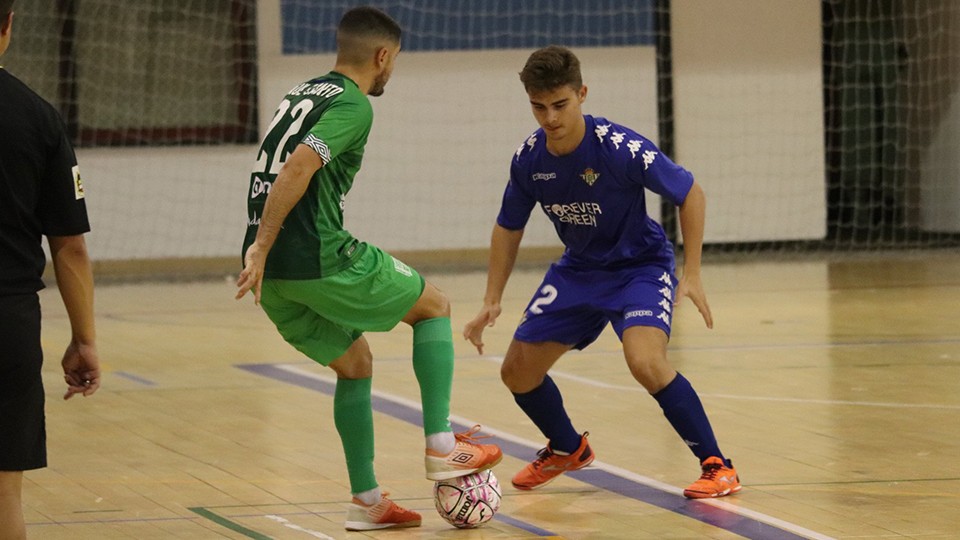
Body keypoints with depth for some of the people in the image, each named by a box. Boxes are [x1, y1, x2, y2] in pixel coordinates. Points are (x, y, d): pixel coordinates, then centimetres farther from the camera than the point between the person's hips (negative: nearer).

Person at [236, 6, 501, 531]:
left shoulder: (302, 93, 18)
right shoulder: (352, 106, -9)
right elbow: (298, 168, -22)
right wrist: (261, 248, -24)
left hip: (275, 273, 8)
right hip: (320, 261, -8)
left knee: (354, 363, 23)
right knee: (434, 305, 13)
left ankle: (366, 500, 19)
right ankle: (441, 445, 8)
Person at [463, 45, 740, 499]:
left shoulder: (621, 148, -27)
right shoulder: (528, 159, -12)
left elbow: (689, 194, -16)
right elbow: (509, 227, 6)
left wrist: (691, 275, -20)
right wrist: (492, 302, 1)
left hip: (640, 266, -6)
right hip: (578, 270, 6)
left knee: (645, 362, -31)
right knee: (518, 371, 3)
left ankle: (716, 466, -16)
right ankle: (567, 449, 34)